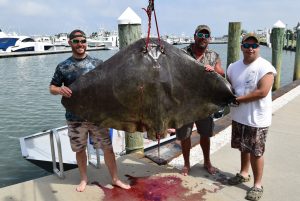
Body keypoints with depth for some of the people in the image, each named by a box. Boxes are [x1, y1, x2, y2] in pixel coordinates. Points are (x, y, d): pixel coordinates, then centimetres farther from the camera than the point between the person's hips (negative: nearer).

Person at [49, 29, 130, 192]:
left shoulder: (97, 63, 1)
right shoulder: (63, 67, 0)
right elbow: (52, 88, 6)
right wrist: (60, 90, -17)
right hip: (75, 117, 0)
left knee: (107, 147, 5)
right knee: (80, 149, 14)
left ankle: (115, 179, 24)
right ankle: (84, 179, 36)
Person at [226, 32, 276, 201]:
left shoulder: (265, 67, -15)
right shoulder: (234, 67, 5)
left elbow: (262, 92, -23)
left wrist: (238, 99, -19)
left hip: (257, 119, -6)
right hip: (239, 116, 6)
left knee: (256, 152, 4)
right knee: (244, 148, 20)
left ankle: (258, 185, 20)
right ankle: (244, 174, 40)